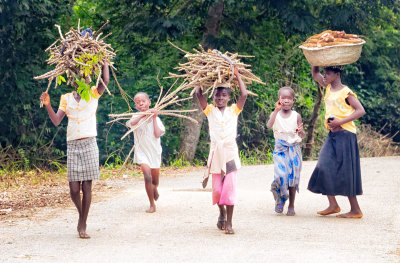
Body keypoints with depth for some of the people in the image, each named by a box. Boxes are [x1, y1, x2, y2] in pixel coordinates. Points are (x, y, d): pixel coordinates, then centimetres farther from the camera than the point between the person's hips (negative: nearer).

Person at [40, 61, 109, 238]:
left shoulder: (93, 94, 6)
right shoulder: (66, 99, 12)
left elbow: (105, 80, -14)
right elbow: (56, 121, 3)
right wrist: (47, 105, -11)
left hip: (89, 144, -2)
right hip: (72, 146, 2)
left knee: (87, 187, -3)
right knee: (74, 189, -3)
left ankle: (83, 225, 5)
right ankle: (81, 214, 25)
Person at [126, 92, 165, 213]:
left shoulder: (156, 118, 1)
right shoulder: (137, 118, -1)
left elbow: (157, 134, -12)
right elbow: (131, 123, -25)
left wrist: (154, 118, -11)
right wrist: (144, 114, -30)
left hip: (154, 152, 2)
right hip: (142, 152, -2)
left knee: (155, 181, 13)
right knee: (147, 177, -21)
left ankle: (155, 190, 51)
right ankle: (152, 205, -12)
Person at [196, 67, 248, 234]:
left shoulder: (233, 110, 7)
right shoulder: (210, 111, 8)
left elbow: (244, 95, -3)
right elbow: (199, 94, 1)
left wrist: (237, 75, 2)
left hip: (230, 153, -1)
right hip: (216, 154, 1)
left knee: (230, 188, -7)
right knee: (217, 189, 5)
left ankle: (228, 222, -3)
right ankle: (222, 213, 33)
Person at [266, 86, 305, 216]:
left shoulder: (296, 116, 1)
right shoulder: (275, 114, -2)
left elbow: (303, 135, 2)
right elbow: (269, 126, -23)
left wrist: (300, 131, -22)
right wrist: (276, 110, -31)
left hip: (294, 149, 1)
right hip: (280, 149, -1)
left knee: (293, 176, 1)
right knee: (281, 175, -15)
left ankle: (291, 206, 11)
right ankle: (280, 200, 11)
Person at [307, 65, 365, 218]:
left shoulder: (346, 92, -11)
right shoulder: (329, 88, 11)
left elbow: (361, 111, -17)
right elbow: (315, 73, 19)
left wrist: (340, 121, -21)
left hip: (345, 134, -8)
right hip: (332, 135, 8)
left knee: (345, 173, -5)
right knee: (324, 167, -1)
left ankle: (355, 210, 2)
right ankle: (333, 205, 6)